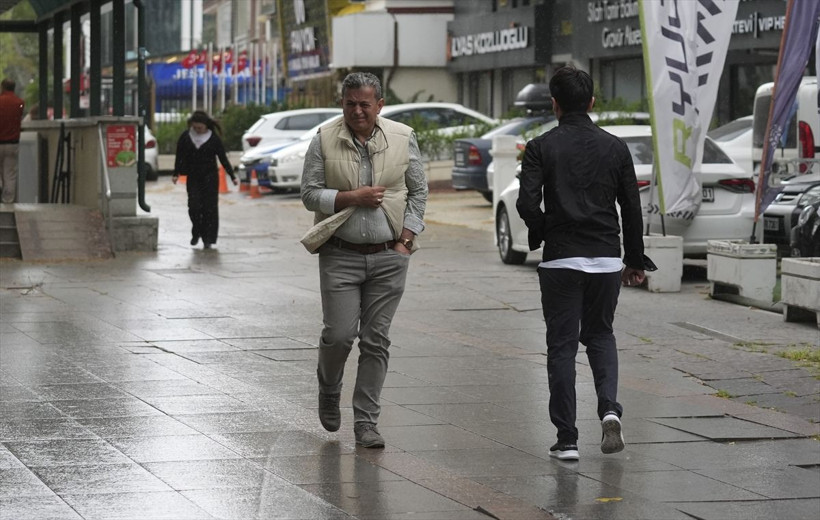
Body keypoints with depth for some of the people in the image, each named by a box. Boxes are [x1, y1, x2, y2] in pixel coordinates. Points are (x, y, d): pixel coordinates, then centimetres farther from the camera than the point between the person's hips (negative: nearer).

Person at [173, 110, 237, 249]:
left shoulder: (213, 138, -2)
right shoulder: (185, 137, 2)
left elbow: (223, 158, 1)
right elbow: (180, 157, 7)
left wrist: (232, 176, -3)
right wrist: (176, 174, -2)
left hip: (210, 177, -1)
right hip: (193, 178, 1)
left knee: (209, 207, -4)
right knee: (194, 206, -8)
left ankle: (208, 239, 3)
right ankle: (196, 233, 15)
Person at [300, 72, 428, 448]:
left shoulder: (402, 138, 4)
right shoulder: (324, 141, -1)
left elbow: (418, 191, 10)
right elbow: (310, 194, 0)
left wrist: (406, 238, 1)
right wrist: (352, 197, -14)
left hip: (388, 256, 1)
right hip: (341, 255, -1)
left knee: (375, 340, 1)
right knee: (339, 334, -7)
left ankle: (366, 422, 7)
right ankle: (328, 389, 26)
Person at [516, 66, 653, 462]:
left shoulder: (541, 147, -5)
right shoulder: (614, 147, 3)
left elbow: (527, 203, -14)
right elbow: (632, 208, 5)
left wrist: (541, 234, 6)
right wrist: (635, 259, 15)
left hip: (560, 260, -2)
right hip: (607, 258, 2)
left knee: (562, 346, 5)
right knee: (600, 335, 20)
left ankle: (567, 439, 3)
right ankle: (609, 408, -4)